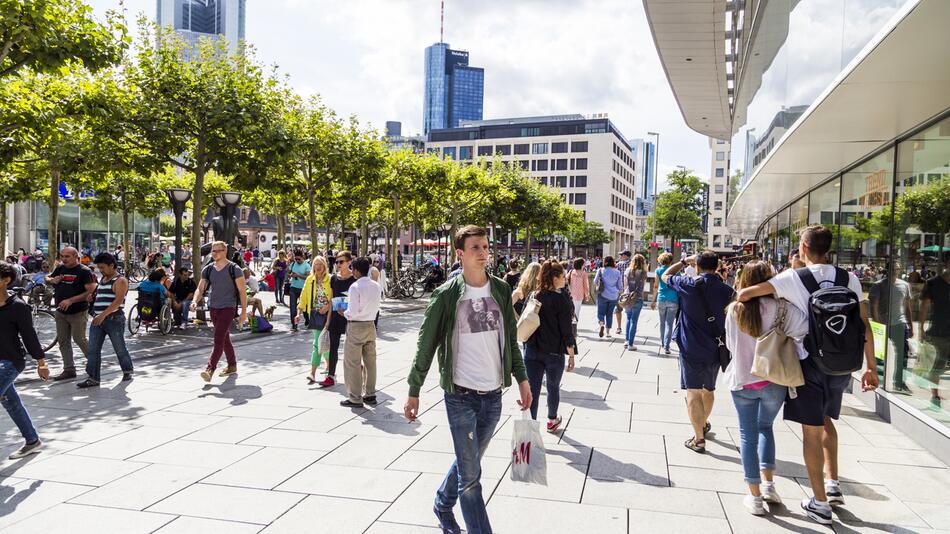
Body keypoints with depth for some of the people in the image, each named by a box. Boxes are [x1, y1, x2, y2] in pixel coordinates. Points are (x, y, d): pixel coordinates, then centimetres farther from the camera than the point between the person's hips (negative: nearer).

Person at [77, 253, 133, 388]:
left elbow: (118, 301, -21)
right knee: (93, 350, 0)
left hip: (114, 319, -8)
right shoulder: (102, 279, 17)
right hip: (98, 320, 8)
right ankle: (93, 378, 1)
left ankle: (127, 371, 24)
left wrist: (103, 315, -27)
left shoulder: (120, 281, -9)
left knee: (120, 349, 5)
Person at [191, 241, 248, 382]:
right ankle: (232, 366, 27)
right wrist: (195, 301, -14)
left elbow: (242, 291, -6)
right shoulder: (208, 269, 8)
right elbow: (200, 288, 8)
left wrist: (244, 312, -9)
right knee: (225, 339, 15)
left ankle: (209, 369, -19)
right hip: (213, 308, 6)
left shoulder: (234, 269, -7)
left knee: (219, 339, -15)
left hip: (228, 308, -6)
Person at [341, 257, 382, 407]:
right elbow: (376, 308, 9)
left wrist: (344, 313, -1)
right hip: (371, 325, 7)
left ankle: (355, 398, 7)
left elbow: (353, 312, -20)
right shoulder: (376, 286, 3)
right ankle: (370, 394, 22)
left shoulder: (355, 287, -17)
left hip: (356, 326, -7)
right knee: (370, 361, 14)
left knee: (353, 363, 3)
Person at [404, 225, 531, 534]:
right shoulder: (446, 295, -9)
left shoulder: (501, 290, 3)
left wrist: (522, 378, 8)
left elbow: (510, 340, 12)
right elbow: (426, 345, -5)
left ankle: (443, 505, 45)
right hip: (461, 395, -4)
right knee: (470, 475, 0)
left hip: (493, 395, 5)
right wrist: (413, 391, -3)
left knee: (468, 463, 21)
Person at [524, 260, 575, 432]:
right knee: (553, 387, 19)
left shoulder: (533, 297, 0)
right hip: (554, 353, -3)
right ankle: (552, 421, 38)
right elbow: (567, 331, -13)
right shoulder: (562, 301, -13)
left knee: (533, 389, 4)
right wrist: (571, 355, -5)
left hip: (532, 350, 3)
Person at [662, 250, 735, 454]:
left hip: (691, 348, -4)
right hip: (715, 349, 4)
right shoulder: (727, 290, -3)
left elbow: (665, 276, 7)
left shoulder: (689, 284, -11)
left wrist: (684, 261, 14)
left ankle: (699, 439, 0)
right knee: (709, 389, 22)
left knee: (693, 392, 0)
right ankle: (703, 423, 44)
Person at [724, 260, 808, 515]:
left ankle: (755, 496, 14)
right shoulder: (778, 307, -11)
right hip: (774, 380, 0)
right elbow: (801, 327, -25)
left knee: (748, 435, 10)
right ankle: (768, 484, 21)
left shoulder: (734, 309, -4)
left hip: (742, 380, 0)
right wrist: (783, 342, -8)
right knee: (765, 427, 24)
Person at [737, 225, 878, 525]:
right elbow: (864, 326, 2)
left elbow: (745, 293, -18)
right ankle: (832, 483, 24)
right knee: (825, 419, 27)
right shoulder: (848, 278, 1)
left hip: (810, 363, -4)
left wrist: (739, 300, 6)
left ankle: (820, 504, 14)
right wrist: (871, 367, 9)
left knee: (811, 430, 6)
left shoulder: (794, 278, -10)